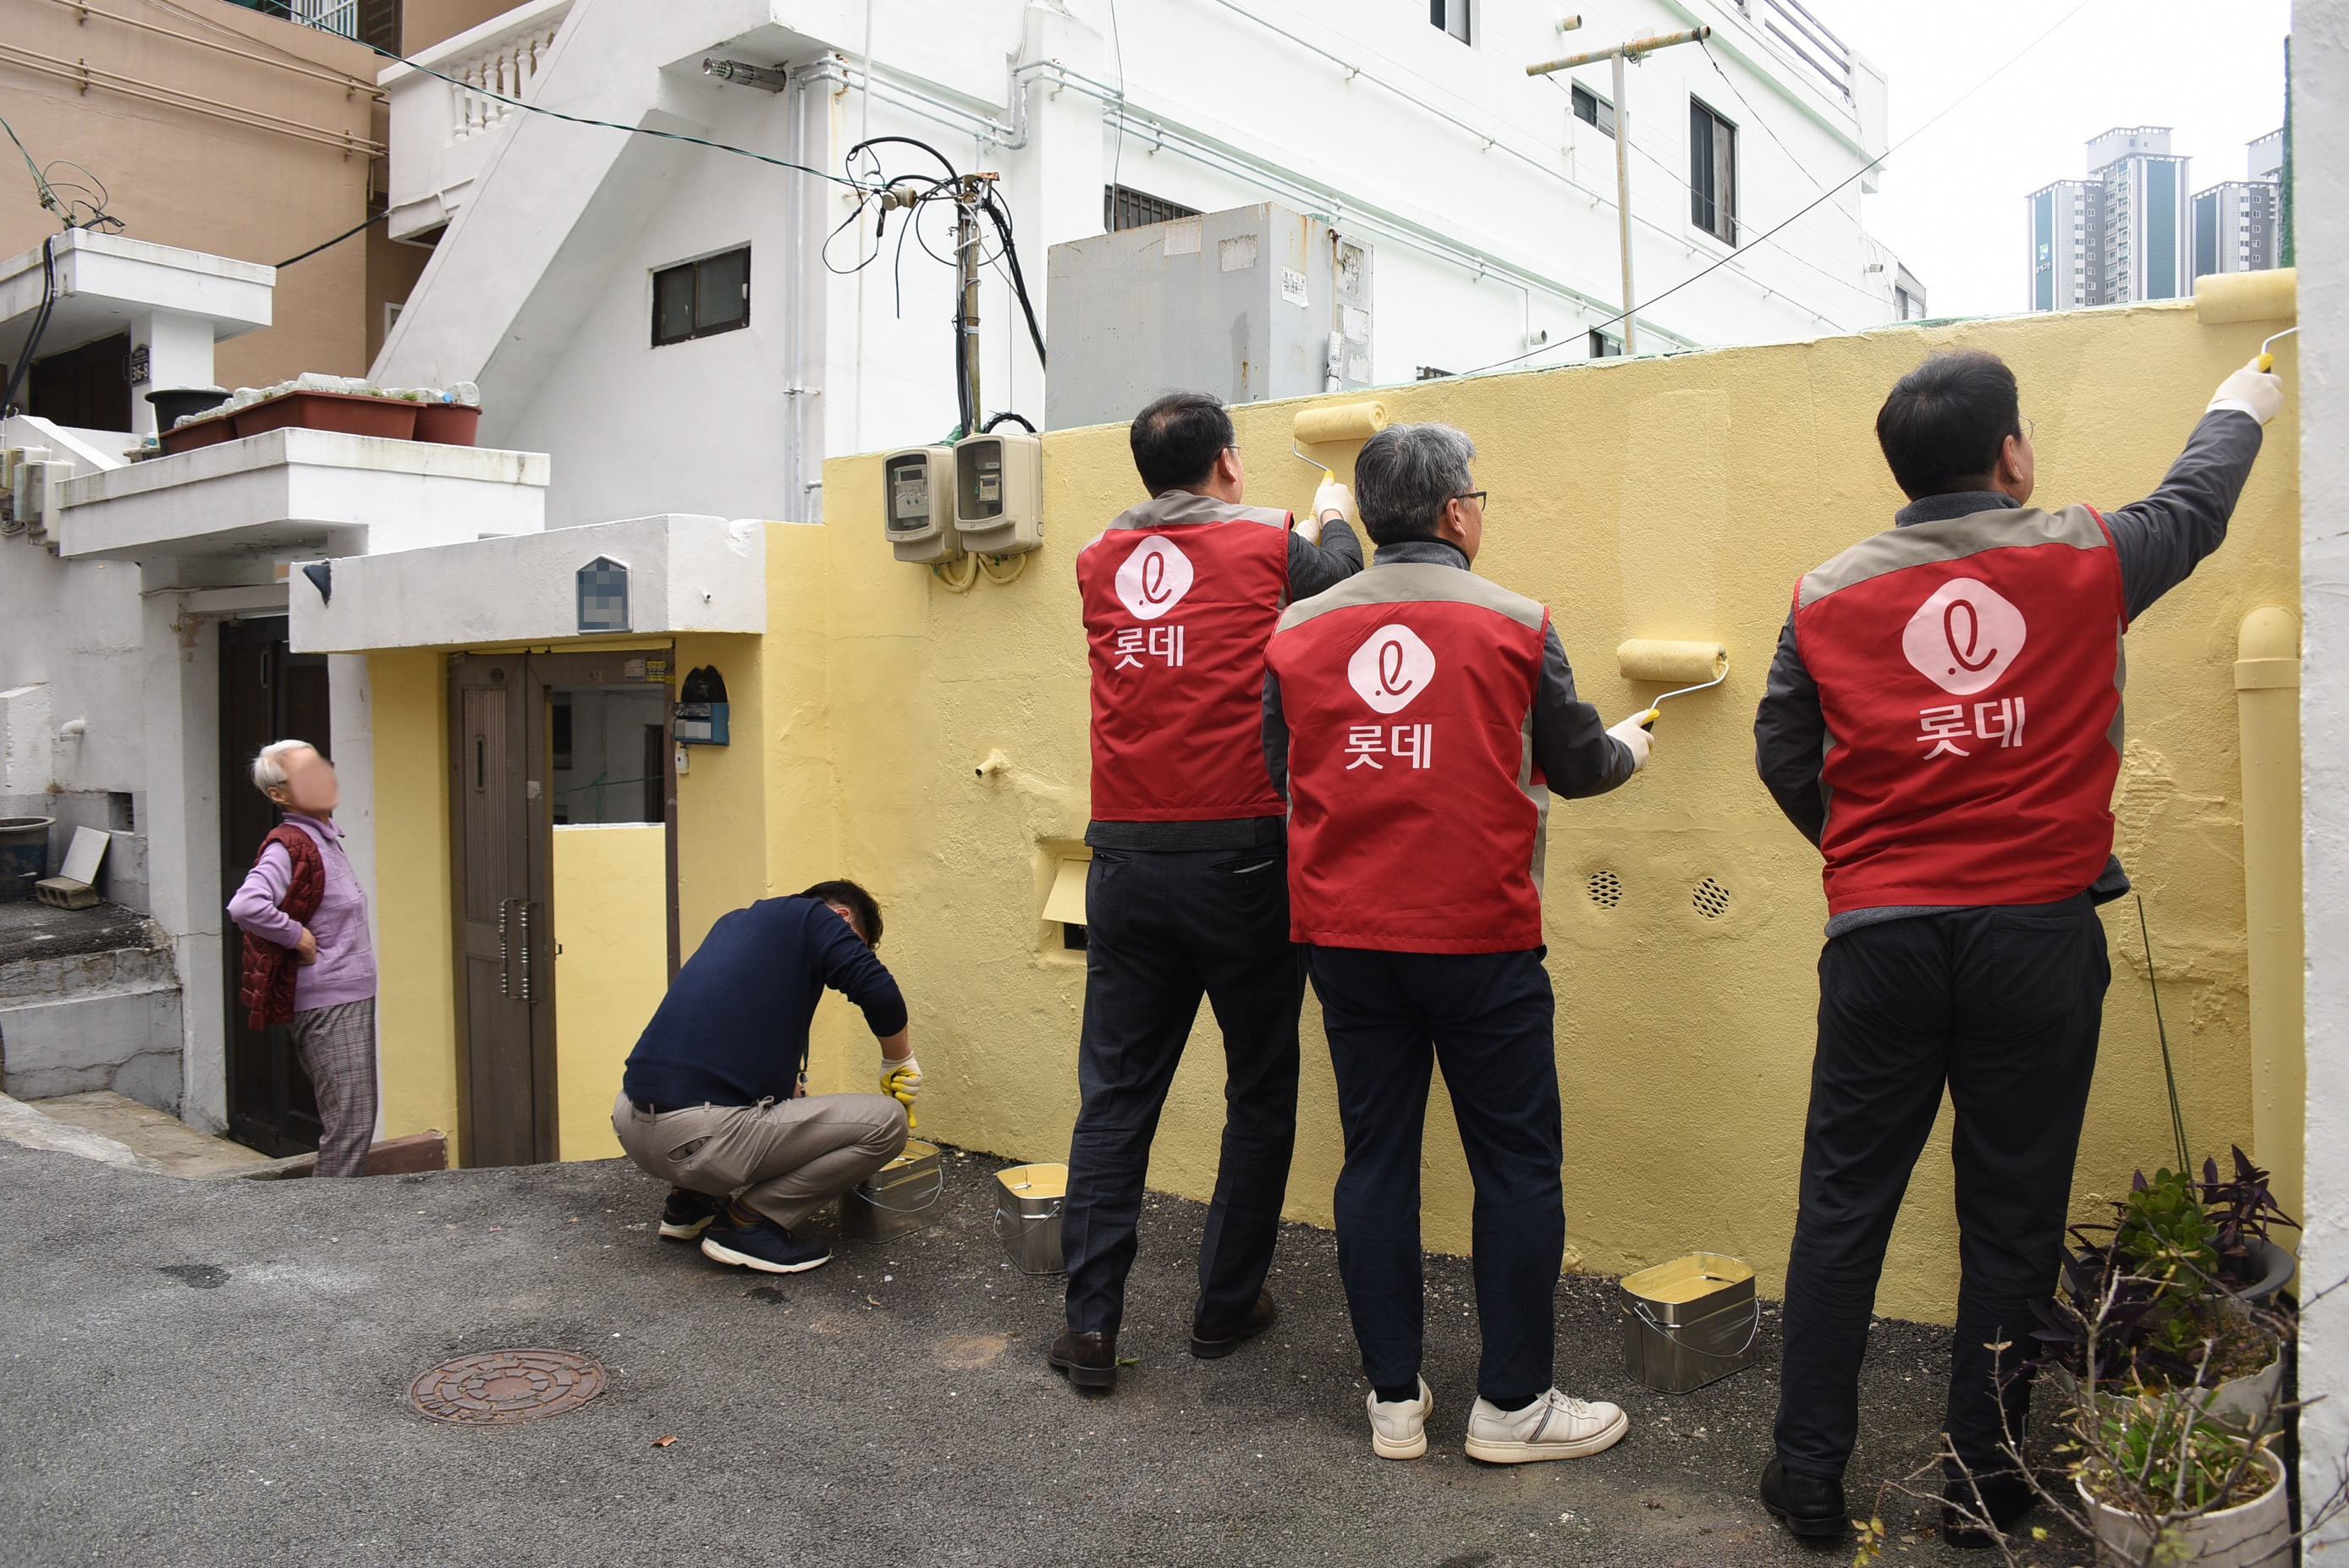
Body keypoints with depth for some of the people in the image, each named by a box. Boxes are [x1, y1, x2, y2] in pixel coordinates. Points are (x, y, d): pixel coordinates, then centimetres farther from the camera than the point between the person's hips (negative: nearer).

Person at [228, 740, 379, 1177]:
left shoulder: (326, 835, 13)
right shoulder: (288, 845, -16)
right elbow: (245, 905, -33)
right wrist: (297, 936, -21)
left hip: (352, 995, 9)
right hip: (326, 1004, -9)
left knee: (356, 1120, 14)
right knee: (348, 1124, -8)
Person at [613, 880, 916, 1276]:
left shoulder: (737, 920, 25)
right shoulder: (814, 917, 3)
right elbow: (880, 993, -11)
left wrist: (794, 1088, 43)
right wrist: (900, 1064, 6)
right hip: (698, 1138, -9)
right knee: (885, 1121, -3)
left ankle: (689, 1200, 24)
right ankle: (747, 1221, 0)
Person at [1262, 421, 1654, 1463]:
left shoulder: (1298, 631, 3)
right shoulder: (1513, 624, -5)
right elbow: (1578, 765, 4)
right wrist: (1629, 745, 27)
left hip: (1346, 937, 4)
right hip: (1481, 941, -4)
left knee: (1376, 1160, 11)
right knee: (1519, 1166, 9)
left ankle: (1394, 1400, 20)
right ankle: (1512, 1405, 17)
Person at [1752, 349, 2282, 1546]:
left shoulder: (1830, 594, 1)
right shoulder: (2082, 559, 0)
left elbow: (1783, 755, 8)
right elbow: (2194, 508, 21)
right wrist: (2238, 407, 42)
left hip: (1879, 939, 1)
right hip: (2037, 938, 0)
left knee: (1842, 1208, 9)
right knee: (2013, 1221, 11)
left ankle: (1809, 1471, 18)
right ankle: (1983, 1485, 22)